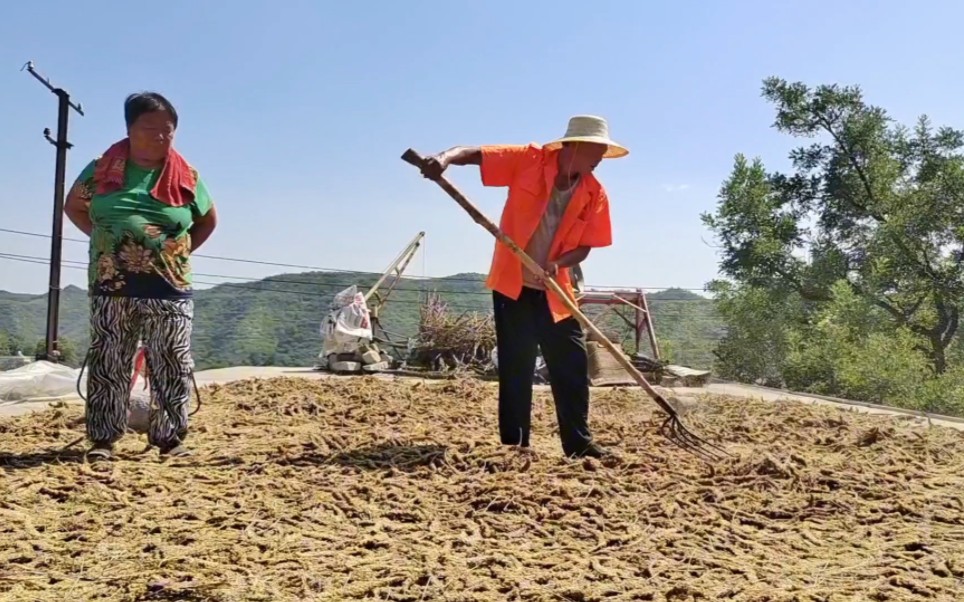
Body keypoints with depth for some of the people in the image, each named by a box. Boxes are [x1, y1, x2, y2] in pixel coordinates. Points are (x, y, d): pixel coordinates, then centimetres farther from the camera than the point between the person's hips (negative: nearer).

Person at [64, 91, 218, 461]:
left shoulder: (186, 178, 4)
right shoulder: (102, 171, 4)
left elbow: (208, 221, 18)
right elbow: (73, 207, 18)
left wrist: (181, 250, 5)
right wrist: (104, 239, 5)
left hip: (169, 289, 0)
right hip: (112, 287, 0)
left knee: (171, 367, 3)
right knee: (108, 364, 4)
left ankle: (170, 438, 13)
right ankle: (102, 439, 12)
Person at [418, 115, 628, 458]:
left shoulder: (595, 194, -2)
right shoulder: (528, 160, -11)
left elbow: (585, 246, 1)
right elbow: (473, 154, -14)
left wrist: (559, 263, -19)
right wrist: (445, 158, -36)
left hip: (554, 290, 4)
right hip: (513, 282, -3)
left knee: (573, 365, 2)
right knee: (516, 368, 1)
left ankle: (579, 443, 14)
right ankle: (514, 446, 11)